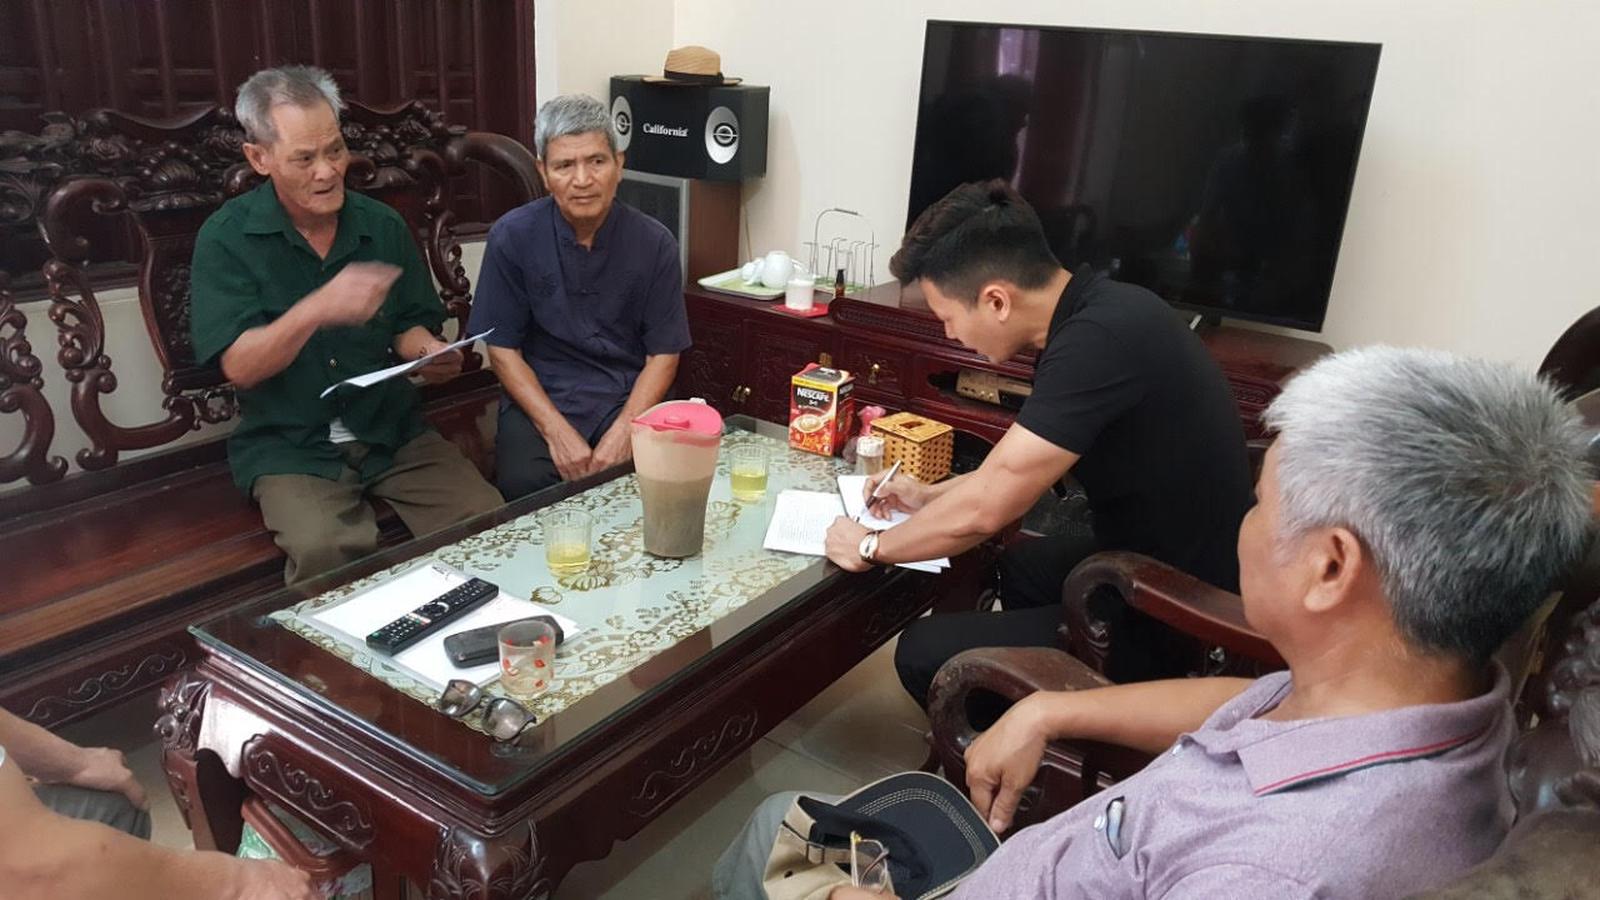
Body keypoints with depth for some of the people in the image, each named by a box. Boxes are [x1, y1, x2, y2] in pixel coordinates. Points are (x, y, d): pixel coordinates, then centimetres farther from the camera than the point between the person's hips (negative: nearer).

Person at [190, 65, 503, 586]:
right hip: (290, 446, -3)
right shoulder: (226, 239, -5)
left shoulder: (383, 226, 6)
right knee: (325, 548, -33)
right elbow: (239, 365, -14)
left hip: (393, 431, 3)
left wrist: (430, 353, -12)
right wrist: (319, 309, -31)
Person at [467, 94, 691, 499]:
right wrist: (557, 432, -15)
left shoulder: (654, 242, -3)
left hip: (631, 398, 1)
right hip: (539, 398, 0)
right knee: (524, 484, -29)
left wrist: (623, 432, -16)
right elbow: (503, 349, -1)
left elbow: (663, 354, 0)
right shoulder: (512, 237, -5)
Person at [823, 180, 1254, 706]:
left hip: (1172, 625, -10)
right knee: (1017, 566, 31)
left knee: (924, 652, -7)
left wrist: (874, 547, -11)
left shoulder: (1097, 342, -30)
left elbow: (984, 508, -27)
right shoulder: (1100, 310, 1)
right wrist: (932, 496, 11)